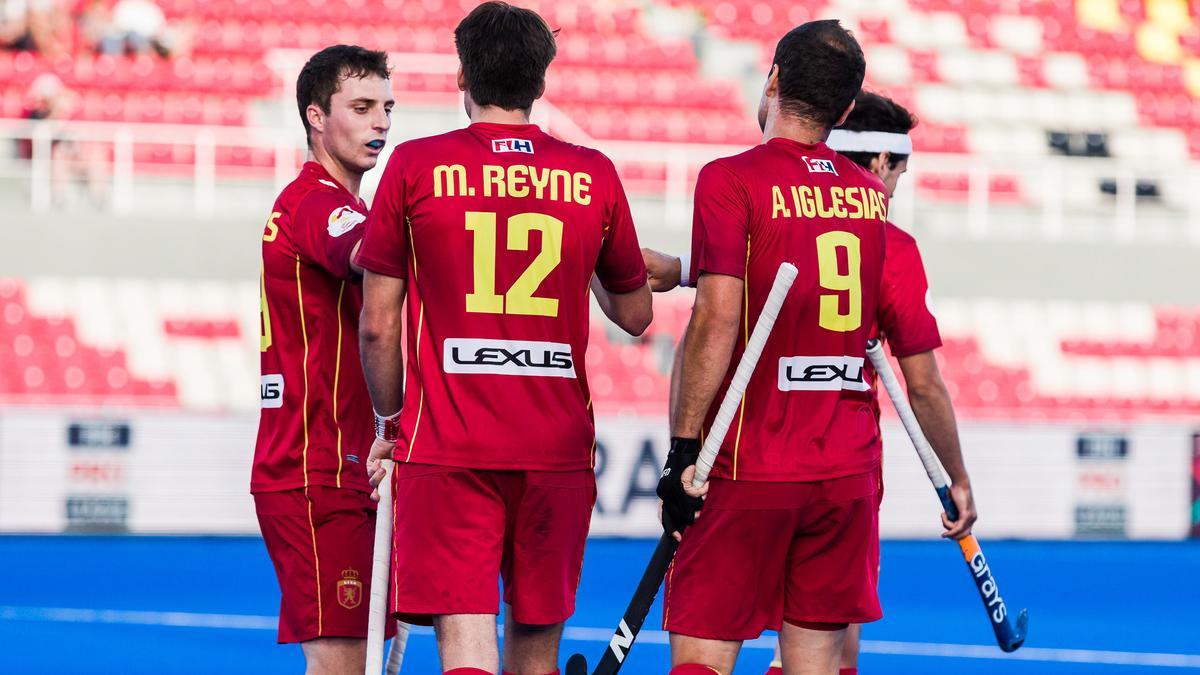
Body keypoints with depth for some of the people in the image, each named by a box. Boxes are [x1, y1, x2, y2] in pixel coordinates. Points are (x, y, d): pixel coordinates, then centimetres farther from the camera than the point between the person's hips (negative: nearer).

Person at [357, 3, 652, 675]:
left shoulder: (414, 166, -1)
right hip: (559, 449, 2)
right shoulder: (594, 174, 3)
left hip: (445, 449, -2)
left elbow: (377, 324, 1)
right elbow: (635, 314, 16)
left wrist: (390, 424, 15)